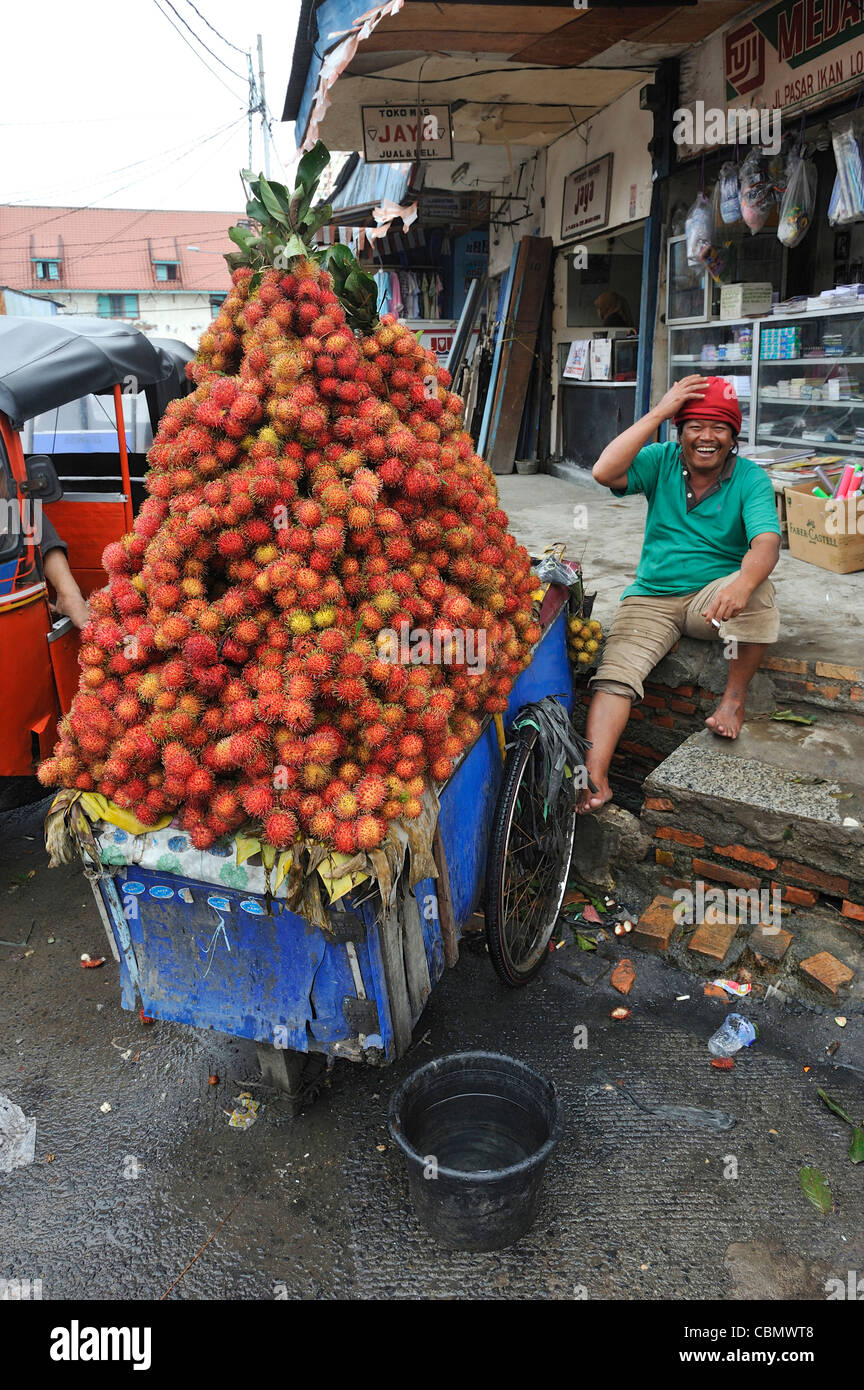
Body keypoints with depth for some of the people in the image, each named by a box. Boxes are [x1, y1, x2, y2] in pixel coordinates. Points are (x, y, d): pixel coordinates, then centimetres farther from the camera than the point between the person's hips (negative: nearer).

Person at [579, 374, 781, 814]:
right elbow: (605, 472, -19)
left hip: (714, 597, -1)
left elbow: (766, 543, -22)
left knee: (758, 591, -34)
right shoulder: (662, 461, 1)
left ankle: (734, 698, -13)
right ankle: (594, 779, -29)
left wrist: (743, 583, -45)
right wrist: (658, 413, -17)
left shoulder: (750, 478, -5)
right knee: (614, 672, -21)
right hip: (652, 597, 1)